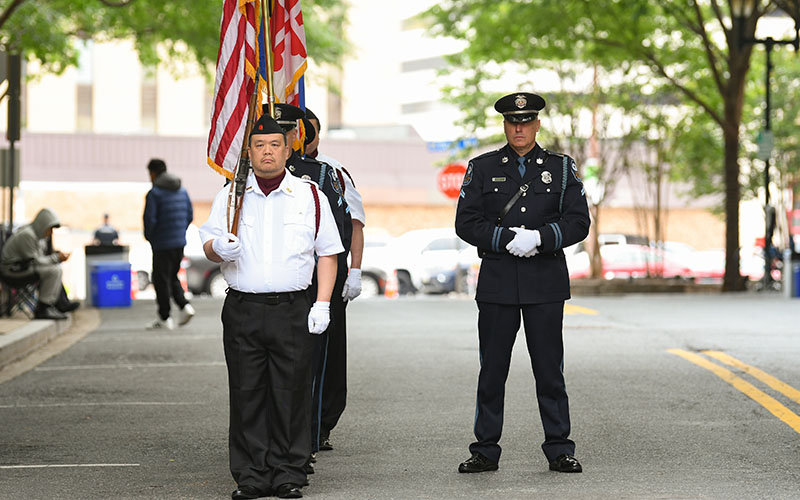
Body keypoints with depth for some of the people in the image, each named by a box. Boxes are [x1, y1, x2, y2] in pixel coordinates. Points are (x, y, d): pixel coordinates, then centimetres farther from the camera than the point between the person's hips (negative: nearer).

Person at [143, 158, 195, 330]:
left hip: (162, 244, -6)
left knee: (161, 279, 3)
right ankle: (184, 305, 0)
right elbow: (189, 215, 11)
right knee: (173, 277, 19)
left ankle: (164, 318, 6)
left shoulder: (154, 193, -12)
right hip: (180, 242, 6)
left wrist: (148, 236, 0)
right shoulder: (182, 191, 9)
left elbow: (150, 219, -17)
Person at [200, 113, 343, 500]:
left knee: (291, 393, 0)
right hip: (242, 310, 1)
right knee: (247, 394, 2)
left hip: (293, 310, -1)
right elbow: (208, 241, 9)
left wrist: (322, 304, -2)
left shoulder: (309, 195, 7)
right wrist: (218, 248, -16)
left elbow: (327, 252, 8)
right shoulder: (230, 196, 10)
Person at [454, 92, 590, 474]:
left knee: (550, 369, 2)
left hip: (546, 283, 0)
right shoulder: (482, 168, 8)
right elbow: (466, 223, 0)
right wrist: (507, 239, -13)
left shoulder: (561, 168, 8)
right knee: (492, 369, 2)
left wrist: (539, 238, -15)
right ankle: (485, 451, 9)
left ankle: (559, 450, 8)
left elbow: (578, 222, 1)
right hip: (496, 281, 0)